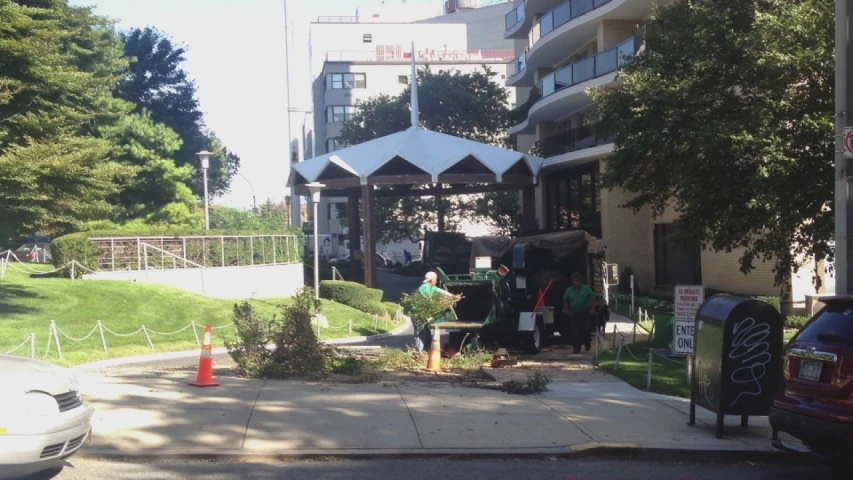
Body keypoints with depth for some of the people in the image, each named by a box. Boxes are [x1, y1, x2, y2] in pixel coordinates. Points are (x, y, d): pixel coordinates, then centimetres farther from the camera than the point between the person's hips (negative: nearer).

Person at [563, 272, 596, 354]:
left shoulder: (586, 288, 1)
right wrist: (568, 312, 3)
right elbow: (565, 301, 11)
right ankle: (576, 348, 0)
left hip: (585, 314, -1)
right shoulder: (569, 290, 3)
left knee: (586, 330, 0)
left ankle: (587, 345, 23)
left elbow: (593, 298, 3)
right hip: (574, 315, 1)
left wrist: (592, 309, -5)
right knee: (575, 332, -4)